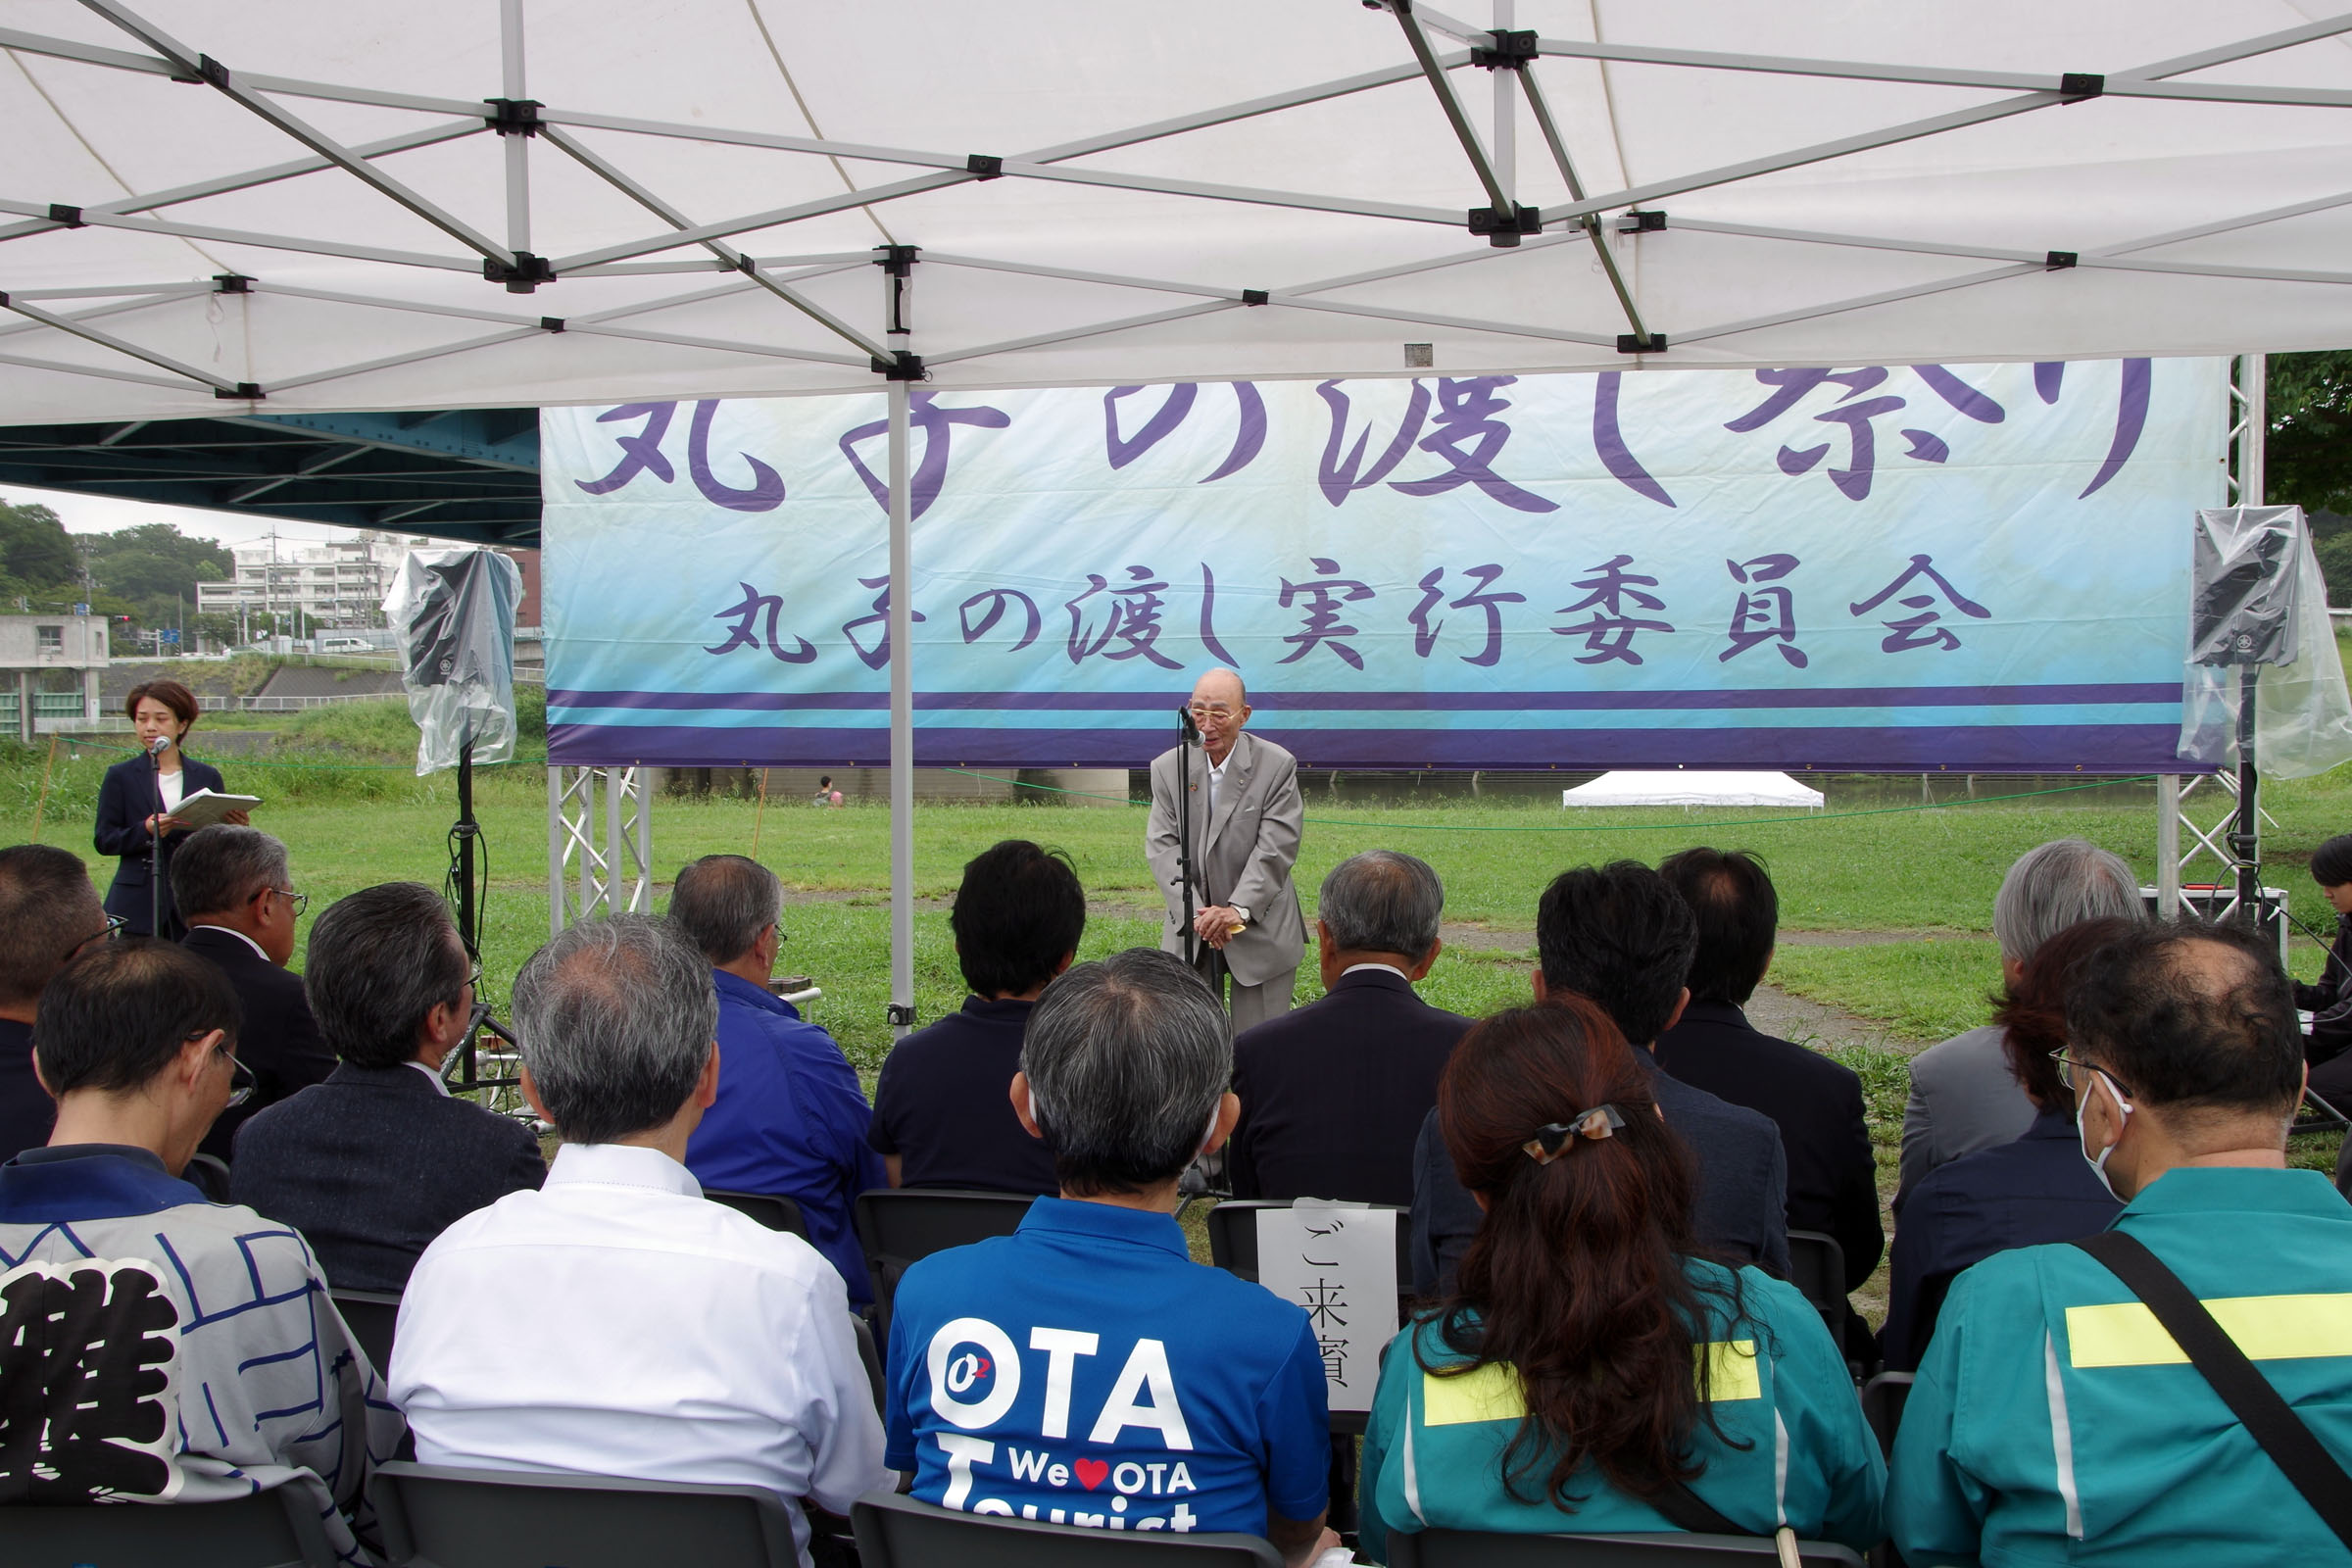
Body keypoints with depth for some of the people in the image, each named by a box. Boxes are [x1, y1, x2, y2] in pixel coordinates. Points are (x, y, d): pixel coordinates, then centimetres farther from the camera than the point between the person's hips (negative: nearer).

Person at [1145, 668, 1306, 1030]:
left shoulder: (1277, 765, -7)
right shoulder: (1167, 768, 1)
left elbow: (1275, 850, -13)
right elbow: (1162, 847, -6)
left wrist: (1238, 909, -25)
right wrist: (1195, 913, -19)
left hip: (1261, 928, -2)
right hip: (1189, 928, 3)